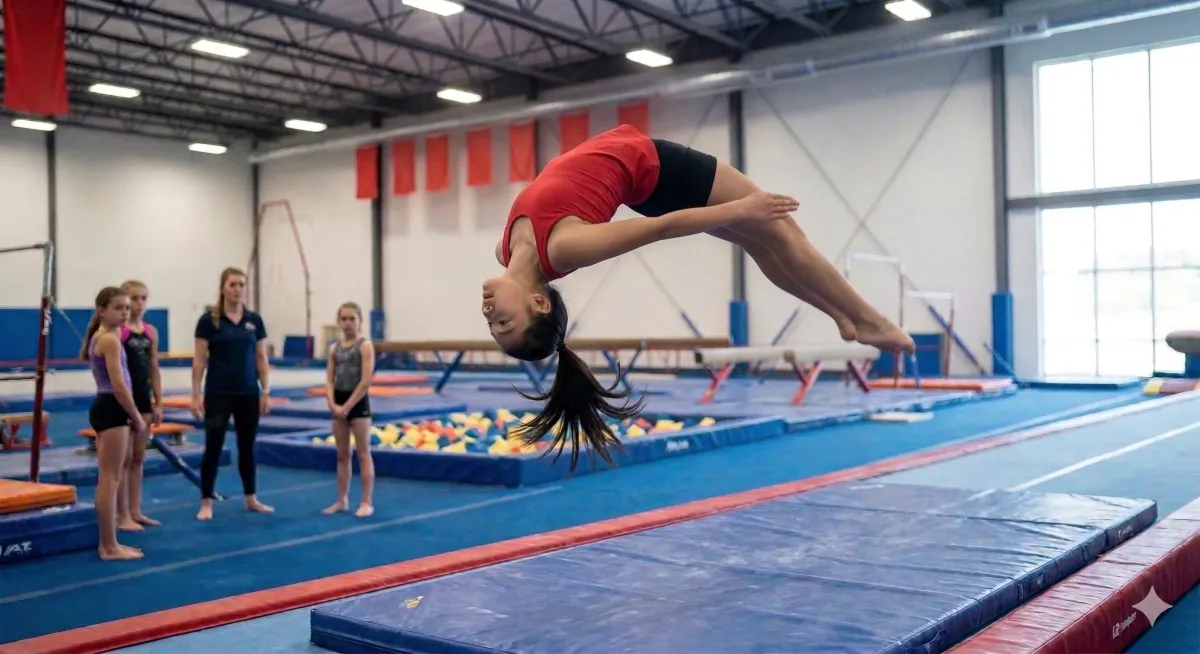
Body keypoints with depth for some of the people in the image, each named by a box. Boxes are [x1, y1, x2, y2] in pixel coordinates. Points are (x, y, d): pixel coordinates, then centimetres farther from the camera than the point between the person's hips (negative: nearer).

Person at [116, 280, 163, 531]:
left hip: (144, 399, 6)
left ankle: (135, 511, 21)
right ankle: (123, 515, 7)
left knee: (138, 459, 12)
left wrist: (158, 403, 10)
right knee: (124, 459, 0)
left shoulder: (151, 332, 8)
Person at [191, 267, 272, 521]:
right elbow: (199, 360, -5)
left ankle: (251, 499, 22)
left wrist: (266, 391, 2)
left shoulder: (254, 320, 4)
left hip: (248, 394, 3)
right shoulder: (209, 320, -6)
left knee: (247, 447, 12)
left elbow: (261, 359, 7)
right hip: (218, 394, -3)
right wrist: (196, 394, -9)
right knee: (213, 447, 0)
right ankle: (206, 503, 9)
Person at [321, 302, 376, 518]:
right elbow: (329, 380, 4)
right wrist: (333, 405, -11)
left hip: (358, 402, -6)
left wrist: (348, 406, -15)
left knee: (363, 454, 0)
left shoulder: (365, 346, -8)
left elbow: (366, 381, -14)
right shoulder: (335, 347, 8)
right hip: (339, 403, 6)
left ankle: (366, 502, 5)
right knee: (342, 455, 12)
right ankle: (342, 500, 20)